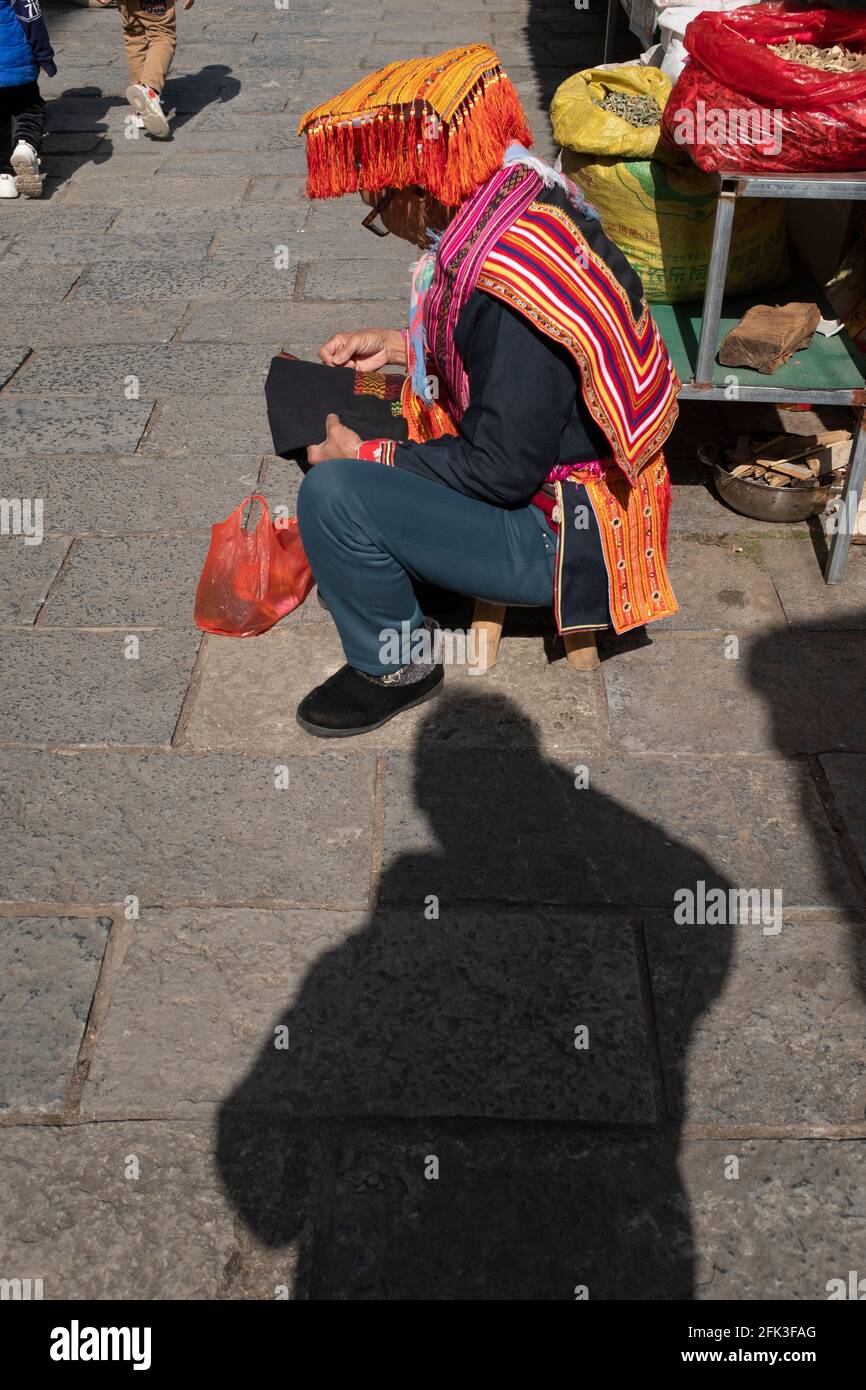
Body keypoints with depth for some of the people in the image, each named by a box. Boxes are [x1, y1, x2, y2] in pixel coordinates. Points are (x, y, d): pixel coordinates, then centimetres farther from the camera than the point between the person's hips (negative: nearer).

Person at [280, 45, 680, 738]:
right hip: (543, 469, 10)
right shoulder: (524, 196, -1)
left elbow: (503, 471, -25)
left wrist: (367, 456, -14)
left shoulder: (508, 276, -30)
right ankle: (399, 601, 25)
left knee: (331, 494, -21)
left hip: (559, 529, -10)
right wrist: (400, 345, 7)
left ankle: (395, 667, 3)